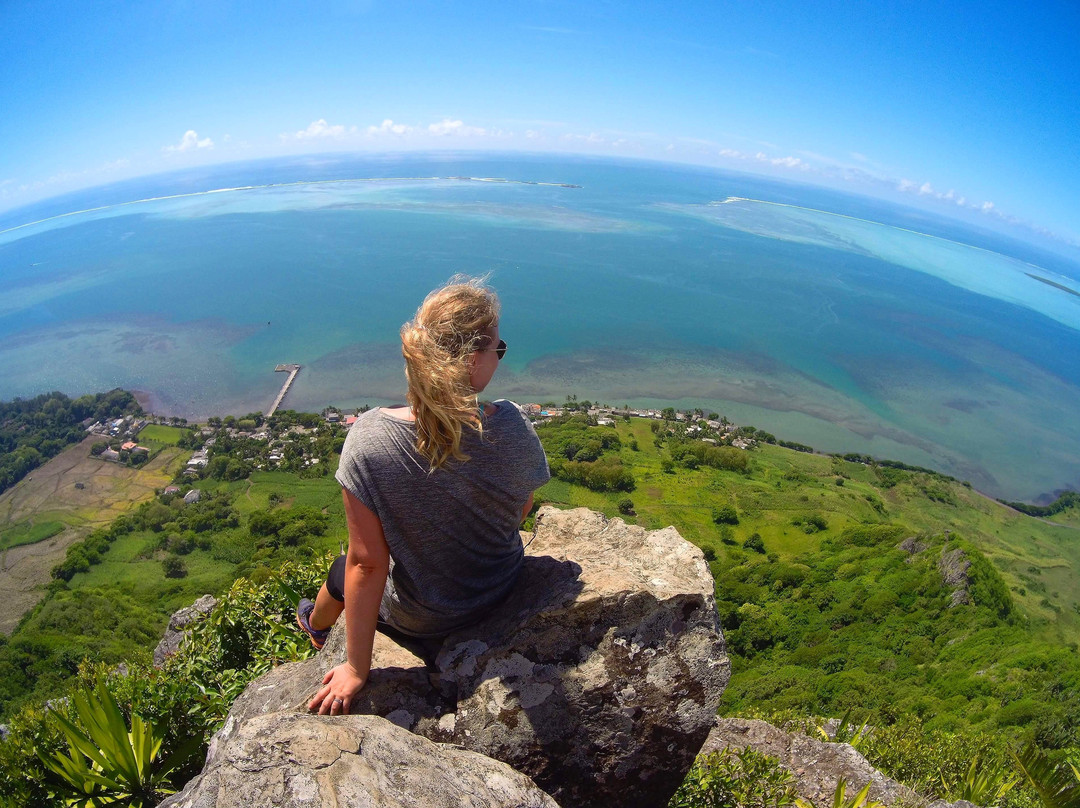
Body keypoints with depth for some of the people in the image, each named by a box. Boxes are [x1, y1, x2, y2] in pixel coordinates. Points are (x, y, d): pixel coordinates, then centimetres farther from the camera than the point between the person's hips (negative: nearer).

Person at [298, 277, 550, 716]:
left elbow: (367, 565, -23)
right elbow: (521, 511, -5)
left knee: (344, 569, 28)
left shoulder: (369, 439, -30)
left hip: (420, 618, -3)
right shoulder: (511, 426, -24)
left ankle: (315, 623, 62)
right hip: (504, 593, 3)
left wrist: (357, 669, -9)